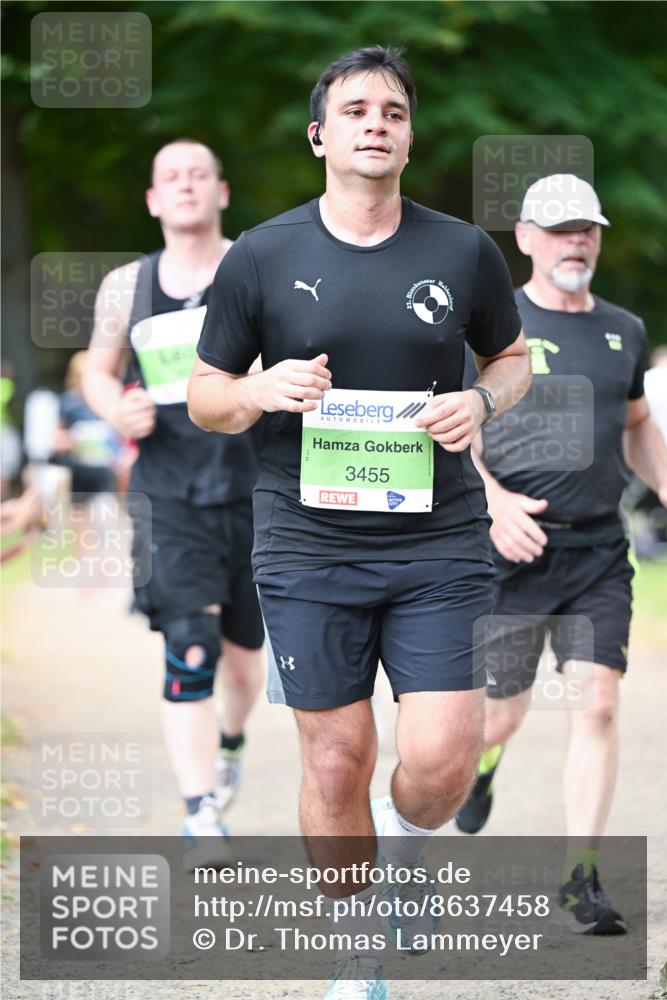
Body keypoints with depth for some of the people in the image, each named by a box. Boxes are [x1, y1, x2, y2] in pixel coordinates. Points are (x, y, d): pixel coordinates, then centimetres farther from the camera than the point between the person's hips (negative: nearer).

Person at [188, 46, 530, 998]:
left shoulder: (464, 252, 3)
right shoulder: (260, 258, 0)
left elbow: (514, 356, 18)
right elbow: (205, 396, 8)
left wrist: (481, 400, -5)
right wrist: (263, 391, -15)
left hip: (440, 544, 1)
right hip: (308, 549, 0)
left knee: (442, 761, -8)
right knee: (337, 766, 4)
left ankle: (407, 846, 29)